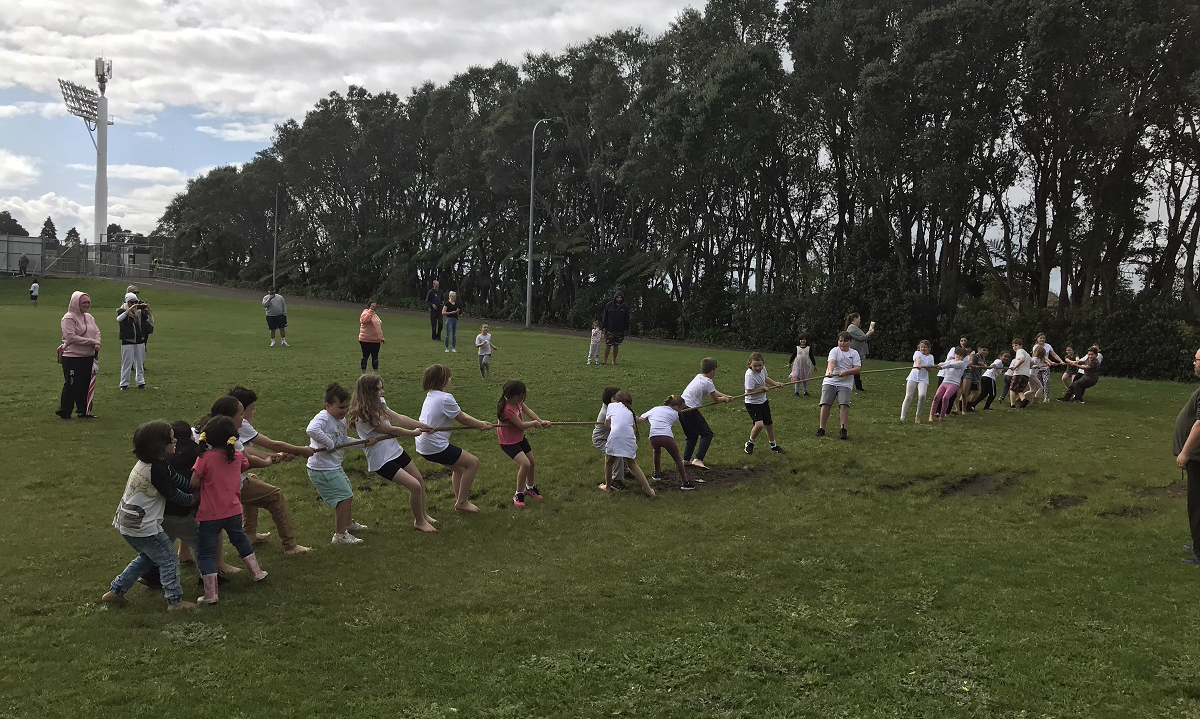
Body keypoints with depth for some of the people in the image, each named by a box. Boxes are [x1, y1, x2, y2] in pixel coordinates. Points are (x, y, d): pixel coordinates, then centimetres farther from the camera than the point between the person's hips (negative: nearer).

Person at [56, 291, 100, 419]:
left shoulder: (89, 317, 12)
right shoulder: (68, 318, -11)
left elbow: (97, 332, 12)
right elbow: (71, 337, -19)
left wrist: (97, 344, -8)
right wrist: (92, 342, -17)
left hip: (88, 357, 7)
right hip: (72, 357, -7)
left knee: (85, 384, 12)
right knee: (71, 385, -1)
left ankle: (83, 410, 21)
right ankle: (64, 412, 10)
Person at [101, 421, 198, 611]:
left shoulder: (143, 463, 5)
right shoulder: (157, 469, -23)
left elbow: (171, 481, 13)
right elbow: (172, 494, -13)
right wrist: (192, 499, 1)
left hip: (125, 522, 9)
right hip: (143, 527, -9)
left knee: (147, 557, 26)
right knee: (168, 560, 3)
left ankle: (115, 591, 30)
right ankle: (175, 600, 6)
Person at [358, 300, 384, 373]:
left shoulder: (375, 314, 16)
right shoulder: (365, 313, -9)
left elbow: (379, 327, 22)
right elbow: (364, 320, -33)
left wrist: (381, 337, 20)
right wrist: (371, 310, -33)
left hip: (376, 341, 8)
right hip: (366, 340, -8)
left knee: (375, 357, 10)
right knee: (365, 356, 1)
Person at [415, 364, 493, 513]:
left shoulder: (431, 395, 11)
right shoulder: (445, 398, -19)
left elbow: (459, 414, 13)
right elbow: (463, 419, -10)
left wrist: (481, 423, 11)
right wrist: (483, 426, 6)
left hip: (423, 446, 10)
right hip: (436, 447, -10)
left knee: (459, 467, 26)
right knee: (473, 462, 1)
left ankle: (459, 500, 33)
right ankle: (462, 502, 9)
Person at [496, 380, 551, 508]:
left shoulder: (518, 402, -7)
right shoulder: (507, 409, -33)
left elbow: (528, 411, -4)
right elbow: (521, 425, -26)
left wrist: (541, 421, -19)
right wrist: (535, 423, -9)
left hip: (520, 438, 9)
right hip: (509, 443, -9)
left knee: (531, 463, 18)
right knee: (525, 464, -23)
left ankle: (530, 487, 44)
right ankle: (518, 494, -5)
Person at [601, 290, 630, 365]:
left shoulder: (625, 307, 2)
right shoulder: (609, 305, -1)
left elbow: (627, 320, 8)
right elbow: (605, 317, 3)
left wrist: (626, 329, 3)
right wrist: (604, 327, -1)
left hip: (619, 331, 2)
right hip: (610, 330, -1)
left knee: (616, 345, 7)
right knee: (608, 345, -3)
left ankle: (614, 361, 16)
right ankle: (605, 361, 5)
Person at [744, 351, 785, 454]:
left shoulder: (763, 368, -5)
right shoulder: (750, 375, -28)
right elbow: (750, 391, -30)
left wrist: (775, 383, 4)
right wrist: (763, 387, -21)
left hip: (763, 401, 8)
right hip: (752, 403, -8)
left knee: (769, 424, 17)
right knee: (759, 424, -23)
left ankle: (773, 445, 38)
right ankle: (750, 443, 3)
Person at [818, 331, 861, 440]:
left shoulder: (854, 353, 9)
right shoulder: (834, 351, 4)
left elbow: (858, 368, -1)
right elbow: (831, 362, -16)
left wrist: (846, 372, -18)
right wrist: (830, 371, -38)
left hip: (845, 383, 1)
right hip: (830, 381, -1)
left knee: (844, 404, -16)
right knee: (825, 403, -11)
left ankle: (843, 430, -13)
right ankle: (821, 429, -4)